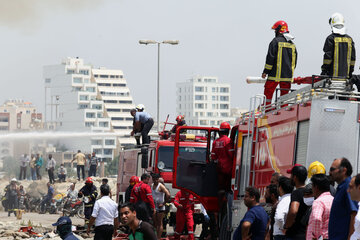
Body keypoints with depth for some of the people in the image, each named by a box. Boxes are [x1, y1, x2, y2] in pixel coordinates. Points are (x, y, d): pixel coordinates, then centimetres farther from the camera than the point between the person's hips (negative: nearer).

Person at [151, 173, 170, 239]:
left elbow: (168, 195, -21)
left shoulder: (161, 186, -11)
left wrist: (163, 203, -17)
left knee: (159, 224, -5)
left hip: (160, 208, -7)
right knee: (154, 223, 12)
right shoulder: (151, 186, 10)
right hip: (153, 207, 7)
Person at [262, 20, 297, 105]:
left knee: (268, 92, 0)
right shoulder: (292, 44, 13)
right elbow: (294, 60, 18)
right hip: (287, 75, 6)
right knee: (284, 94, 9)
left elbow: (270, 57, -11)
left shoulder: (276, 41, -8)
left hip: (275, 74, -6)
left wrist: (265, 71, -6)